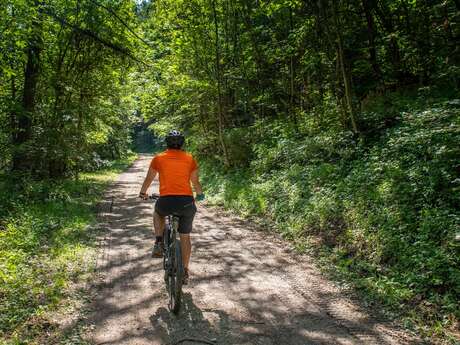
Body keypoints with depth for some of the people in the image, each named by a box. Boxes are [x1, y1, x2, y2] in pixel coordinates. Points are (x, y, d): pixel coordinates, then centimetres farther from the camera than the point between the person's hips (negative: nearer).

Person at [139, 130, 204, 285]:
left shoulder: (159, 158, 8)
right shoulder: (189, 158, 10)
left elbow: (148, 179, 18)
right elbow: (196, 182, 15)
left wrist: (143, 193, 37)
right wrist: (200, 195, 36)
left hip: (166, 201, -1)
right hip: (187, 202, 1)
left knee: (158, 213, 36)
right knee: (185, 237, 18)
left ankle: (159, 244, 20)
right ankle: (185, 272, 24)